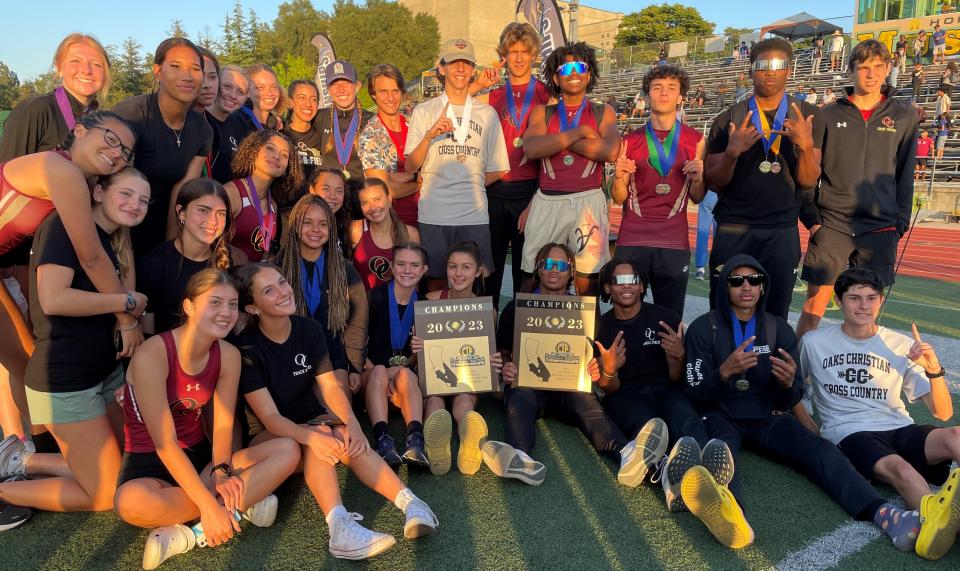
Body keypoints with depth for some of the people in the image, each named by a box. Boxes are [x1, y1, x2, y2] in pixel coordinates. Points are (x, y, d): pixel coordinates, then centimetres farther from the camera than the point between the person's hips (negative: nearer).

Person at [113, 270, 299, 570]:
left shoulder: (229, 355, -6)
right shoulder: (151, 355, -23)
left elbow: (224, 426, -5)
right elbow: (165, 444, -25)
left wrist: (221, 472, -25)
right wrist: (210, 505, -29)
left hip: (199, 454, 5)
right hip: (149, 462, -5)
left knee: (288, 450, -13)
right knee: (132, 502, -40)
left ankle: (194, 534, -22)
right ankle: (238, 505, -17)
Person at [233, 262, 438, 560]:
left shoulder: (309, 328, -5)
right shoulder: (246, 348, -18)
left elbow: (330, 386, -9)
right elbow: (269, 417, -23)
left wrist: (352, 423, -29)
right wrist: (312, 437, -42)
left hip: (313, 419, 4)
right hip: (269, 436, -4)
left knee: (348, 441, -30)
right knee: (320, 435, -35)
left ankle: (409, 502, -41)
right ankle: (340, 525, -52)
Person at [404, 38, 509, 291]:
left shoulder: (487, 113, 11)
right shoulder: (424, 111, 8)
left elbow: (497, 170, 12)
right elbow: (410, 167, -1)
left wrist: (469, 186, 2)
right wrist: (430, 135, -15)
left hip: (475, 215, 1)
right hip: (433, 215, -1)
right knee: (436, 282, 4)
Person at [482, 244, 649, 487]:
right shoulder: (516, 308, 16)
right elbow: (502, 354, 17)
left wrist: (608, 369, -15)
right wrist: (505, 369, -9)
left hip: (570, 386, 0)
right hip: (527, 385, 0)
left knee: (585, 399, -34)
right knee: (520, 399, -35)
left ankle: (627, 454, -62)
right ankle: (520, 459, -65)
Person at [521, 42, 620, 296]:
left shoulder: (603, 112, 11)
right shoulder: (542, 112, 13)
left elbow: (610, 151, -8)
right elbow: (530, 148, -7)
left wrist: (554, 141, -5)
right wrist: (580, 132, -6)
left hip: (588, 200, -1)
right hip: (547, 201, 1)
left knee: (586, 282, 0)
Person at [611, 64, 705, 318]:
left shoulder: (695, 140, 6)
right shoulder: (630, 141, 6)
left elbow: (696, 198, 10)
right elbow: (619, 198, 6)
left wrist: (698, 178, -11)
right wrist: (619, 177, -14)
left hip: (674, 244, 0)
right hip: (632, 241, 0)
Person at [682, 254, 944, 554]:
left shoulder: (779, 329, 6)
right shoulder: (703, 328, -3)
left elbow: (786, 403, 5)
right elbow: (697, 396, -8)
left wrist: (788, 383, -20)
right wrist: (724, 371, -28)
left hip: (765, 419, 4)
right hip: (721, 417, -4)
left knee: (819, 449, -25)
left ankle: (884, 514, -49)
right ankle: (727, 511, -70)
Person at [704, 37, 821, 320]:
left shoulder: (807, 116, 4)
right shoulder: (729, 119, 3)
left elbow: (808, 181, 0)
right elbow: (713, 182, 1)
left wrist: (806, 145, -18)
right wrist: (732, 152, -18)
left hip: (782, 232, 1)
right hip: (733, 230, 0)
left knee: (775, 316, 5)